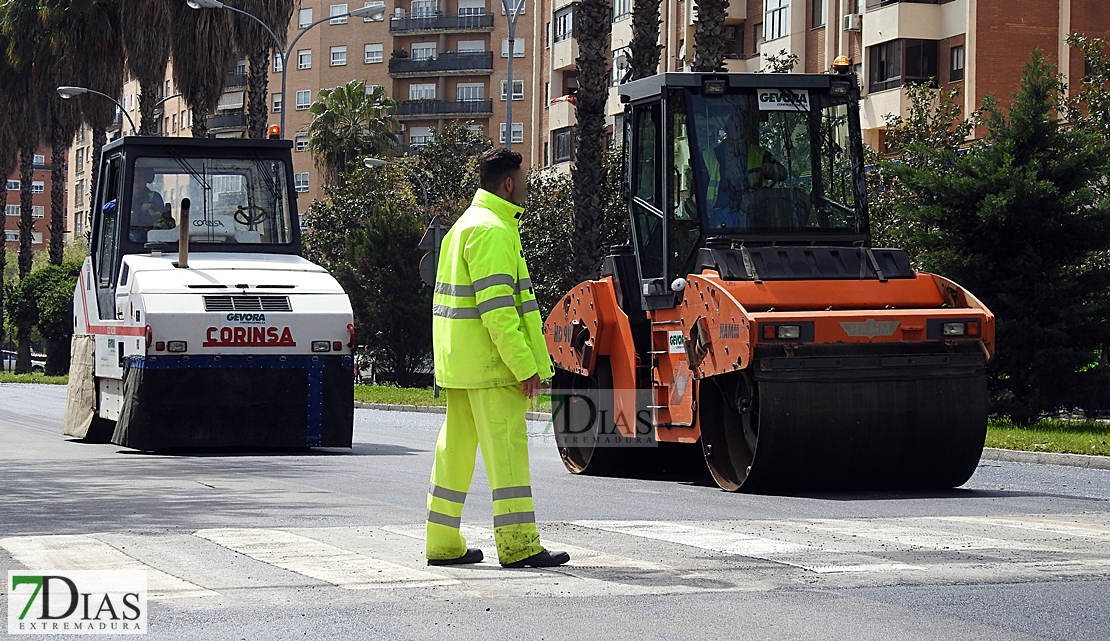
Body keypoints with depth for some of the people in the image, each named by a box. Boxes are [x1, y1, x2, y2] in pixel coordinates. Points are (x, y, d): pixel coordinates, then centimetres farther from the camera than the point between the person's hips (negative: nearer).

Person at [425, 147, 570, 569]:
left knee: (456, 447, 11)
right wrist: (525, 365, -21)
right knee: (506, 447, -7)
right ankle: (518, 545, -6)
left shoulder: (466, 225, 19)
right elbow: (496, 309, -22)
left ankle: (444, 543, 15)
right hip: (490, 360, -10)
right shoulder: (492, 231, -15)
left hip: (460, 361, 10)